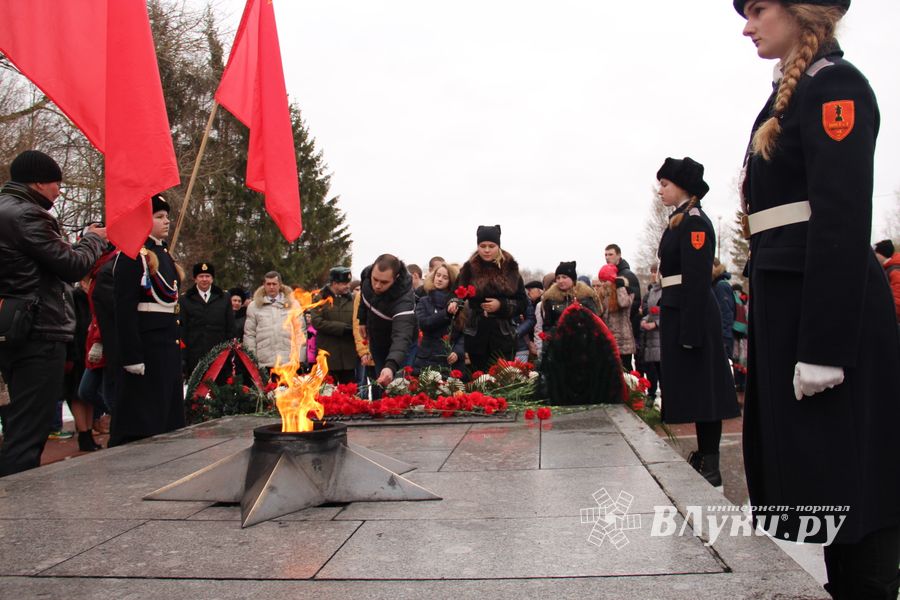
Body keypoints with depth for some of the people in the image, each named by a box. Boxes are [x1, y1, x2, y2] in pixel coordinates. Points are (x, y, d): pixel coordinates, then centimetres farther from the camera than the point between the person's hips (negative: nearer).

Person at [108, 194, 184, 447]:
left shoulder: (165, 254, 17)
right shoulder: (132, 255, -10)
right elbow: (124, 309, -16)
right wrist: (131, 356, -21)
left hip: (169, 346, 9)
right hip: (145, 347, -9)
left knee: (168, 415, 13)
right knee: (140, 419, -3)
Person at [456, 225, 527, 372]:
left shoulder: (510, 269, 3)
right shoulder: (469, 269, 2)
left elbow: (523, 302, 4)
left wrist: (502, 305, -12)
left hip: (503, 337, 0)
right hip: (476, 337, 0)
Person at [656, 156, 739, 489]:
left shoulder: (694, 221, -11)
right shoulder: (680, 221, 17)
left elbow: (698, 278, -18)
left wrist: (691, 330, -22)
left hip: (692, 311, -9)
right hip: (677, 310, 9)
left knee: (700, 383, -5)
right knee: (690, 383, 13)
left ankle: (710, 467, 3)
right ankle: (702, 457, 22)